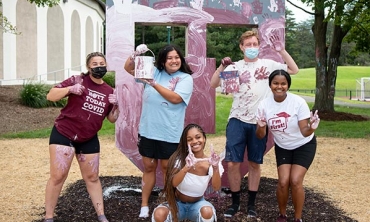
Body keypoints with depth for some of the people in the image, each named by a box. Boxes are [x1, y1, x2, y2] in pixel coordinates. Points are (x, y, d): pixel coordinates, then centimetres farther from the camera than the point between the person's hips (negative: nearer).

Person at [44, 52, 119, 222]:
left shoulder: (109, 91, 5)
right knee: (57, 176, -6)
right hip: (63, 134, -4)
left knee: (92, 177, 13)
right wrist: (70, 89, -25)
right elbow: (50, 96, -10)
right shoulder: (78, 80, -8)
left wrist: (116, 105, -7)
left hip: (89, 140, 4)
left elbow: (112, 119, 12)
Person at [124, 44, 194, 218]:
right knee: (149, 167, 12)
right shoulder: (154, 72, 5)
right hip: (148, 130, 3)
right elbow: (128, 68, 5)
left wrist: (153, 83, -22)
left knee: (167, 168, 11)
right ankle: (144, 205, 23)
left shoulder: (185, 78, -5)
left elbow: (176, 98, -20)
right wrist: (136, 54, -14)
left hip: (169, 133, -3)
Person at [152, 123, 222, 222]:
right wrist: (186, 167, -46)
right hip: (177, 203, 0)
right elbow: (174, 183, -28)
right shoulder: (180, 158, -14)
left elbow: (216, 187, -25)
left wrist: (215, 168, -43)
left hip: (197, 204, 0)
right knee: (159, 214, -31)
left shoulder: (210, 162, -12)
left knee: (207, 212, -35)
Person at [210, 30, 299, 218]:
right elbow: (213, 84, -1)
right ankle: (235, 202, 15)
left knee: (254, 163, 10)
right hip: (237, 120, 0)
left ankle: (251, 204, 23)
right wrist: (222, 66, -17)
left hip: (259, 122, 0)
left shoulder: (268, 64, 4)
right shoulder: (235, 67, 4)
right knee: (232, 163, -4)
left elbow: (294, 70, -1)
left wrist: (281, 50, -10)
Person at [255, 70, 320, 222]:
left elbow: (305, 132, -24)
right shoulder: (264, 105, -17)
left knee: (295, 181, -16)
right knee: (283, 182, -11)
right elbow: (260, 136, -16)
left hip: (304, 146, -2)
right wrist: (261, 126, -37)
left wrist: (311, 128, -46)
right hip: (282, 147, 2)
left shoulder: (298, 102, -26)